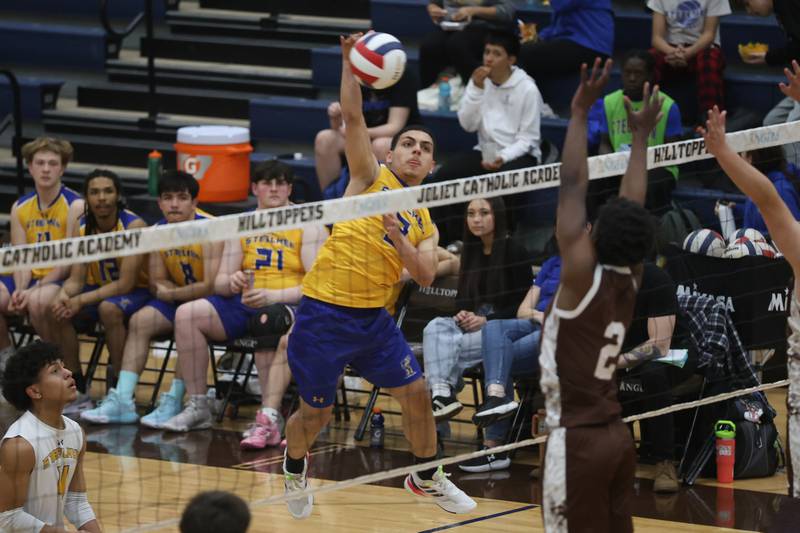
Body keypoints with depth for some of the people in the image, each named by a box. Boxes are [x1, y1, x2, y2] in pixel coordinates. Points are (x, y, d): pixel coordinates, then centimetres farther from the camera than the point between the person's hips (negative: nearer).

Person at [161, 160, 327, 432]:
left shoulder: (308, 225, 1)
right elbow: (219, 282, 13)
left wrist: (273, 296, -25)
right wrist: (232, 282, -13)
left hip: (290, 305, -5)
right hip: (245, 303, 5)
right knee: (187, 314, -16)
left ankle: (270, 417, -40)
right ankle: (197, 407, -12)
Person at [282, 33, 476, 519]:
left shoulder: (423, 224, 12)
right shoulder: (372, 178, 1)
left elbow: (426, 277, -2)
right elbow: (353, 117, -11)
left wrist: (399, 241, -17)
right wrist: (350, 62, -21)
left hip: (375, 319, 5)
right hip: (325, 312, -5)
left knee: (417, 394, 1)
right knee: (316, 412, 3)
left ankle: (427, 476, 25)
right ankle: (294, 470, 34)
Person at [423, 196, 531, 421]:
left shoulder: (513, 251, -6)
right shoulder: (471, 251, 15)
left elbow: (523, 304, -8)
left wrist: (486, 320, -17)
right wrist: (462, 314, -3)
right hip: (471, 325, 6)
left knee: (455, 344, -30)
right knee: (435, 328, -25)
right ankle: (440, 392, -44)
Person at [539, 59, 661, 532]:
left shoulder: (583, 277, -13)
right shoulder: (630, 280, 4)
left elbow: (573, 189, -14)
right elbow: (633, 206, 15)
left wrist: (581, 112, -11)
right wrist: (641, 134, 23)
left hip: (578, 440, -8)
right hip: (616, 436, 8)